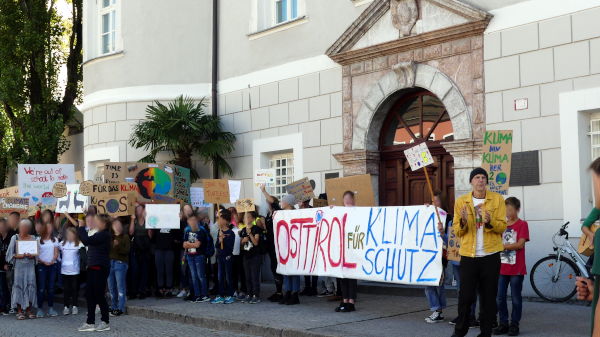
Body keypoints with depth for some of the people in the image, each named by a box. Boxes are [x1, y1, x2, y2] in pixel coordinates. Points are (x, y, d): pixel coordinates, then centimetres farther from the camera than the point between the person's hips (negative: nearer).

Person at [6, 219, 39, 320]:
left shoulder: (34, 239, 8)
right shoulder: (15, 238, 5)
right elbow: (10, 253, 2)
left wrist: (31, 255, -14)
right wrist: (18, 256, -15)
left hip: (30, 265, 1)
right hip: (19, 266, -1)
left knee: (30, 286, -3)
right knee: (19, 286, -2)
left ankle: (28, 309, 5)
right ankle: (19, 311, 4)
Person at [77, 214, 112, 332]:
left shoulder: (104, 235, -15)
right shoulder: (99, 235, 15)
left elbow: (87, 240, -22)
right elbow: (86, 241, 16)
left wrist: (81, 226, -12)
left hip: (100, 269, -10)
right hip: (93, 268, 10)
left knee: (99, 295, -2)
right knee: (89, 294, 9)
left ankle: (105, 323, 10)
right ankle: (90, 322, 15)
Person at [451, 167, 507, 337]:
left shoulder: (497, 199, 3)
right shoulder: (461, 201, 5)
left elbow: (502, 226, -1)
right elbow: (457, 231, 5)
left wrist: (490, 221, -20)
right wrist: (463, 222, -17)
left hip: (491, 255, 0)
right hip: (468, 255, 0)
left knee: (489, 296, 4)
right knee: (465, 296, 0)